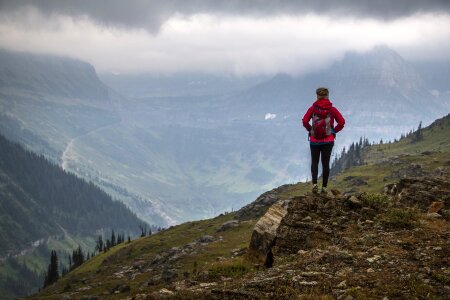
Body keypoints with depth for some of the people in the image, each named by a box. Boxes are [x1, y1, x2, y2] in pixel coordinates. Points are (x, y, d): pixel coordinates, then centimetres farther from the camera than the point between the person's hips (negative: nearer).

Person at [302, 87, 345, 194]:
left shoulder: (313, 109, -4)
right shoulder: (332, 109, -2)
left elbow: (305, 121, -13)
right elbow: (342, 122, -8)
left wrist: (310, 130, 3)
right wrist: (334, 131, 5)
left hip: (314, 140, 0)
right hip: (328, 140, 0)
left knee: (314, 162, 11)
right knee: (325, 163, 8)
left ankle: (314, 183, -9)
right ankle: (324, 187, 7)